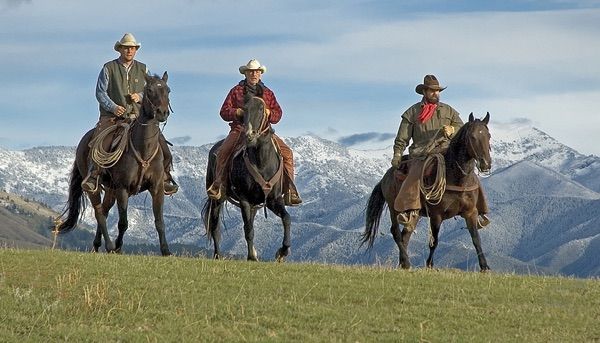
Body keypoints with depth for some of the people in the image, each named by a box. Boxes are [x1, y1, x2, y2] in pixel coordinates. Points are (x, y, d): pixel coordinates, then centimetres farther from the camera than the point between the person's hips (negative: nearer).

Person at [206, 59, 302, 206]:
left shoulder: (268, 93, 18)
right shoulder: (236, 91, 12)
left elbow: (278, 114, 13)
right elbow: (224, 112, 6)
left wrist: (268, 113, -9)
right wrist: (239, 112, -12)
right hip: (240, 129, -1)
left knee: (286, 152, -17)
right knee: (223, 152, -28)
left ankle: (289, 190, -13)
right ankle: (219, 185, -12)